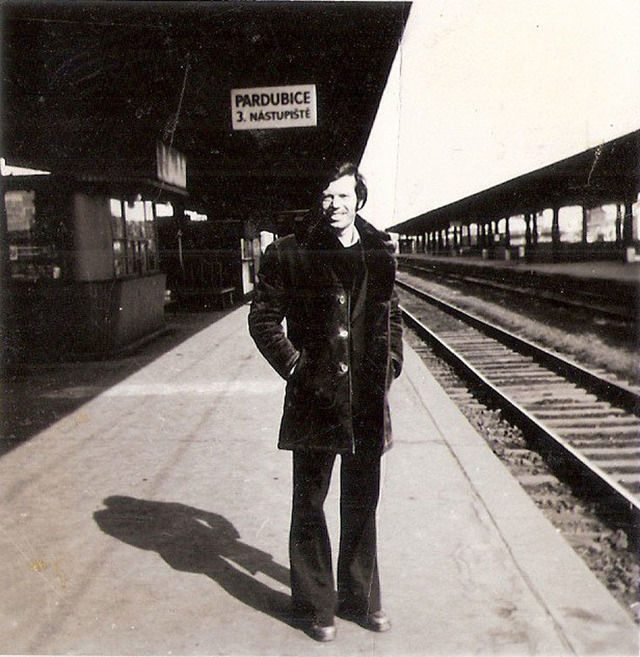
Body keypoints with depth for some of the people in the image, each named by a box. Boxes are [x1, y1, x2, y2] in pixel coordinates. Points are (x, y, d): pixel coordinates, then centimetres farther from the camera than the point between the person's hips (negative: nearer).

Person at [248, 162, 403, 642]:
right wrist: (292, 365, -9)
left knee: (362, 505, 17)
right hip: (315, 398, -3)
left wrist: (391, 364, 7)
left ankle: (361, 598, 36)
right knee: (309, 507, 10)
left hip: (368, 401, 4)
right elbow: (263, 318, -1)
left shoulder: (380, 253, 7)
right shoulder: (289, 254, -6)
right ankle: (315, 606, 28)